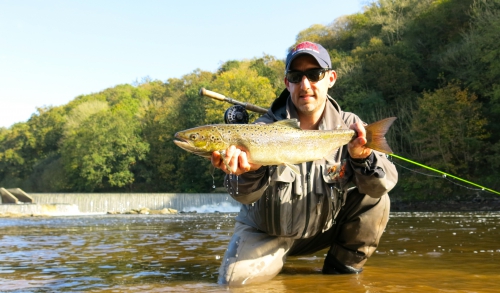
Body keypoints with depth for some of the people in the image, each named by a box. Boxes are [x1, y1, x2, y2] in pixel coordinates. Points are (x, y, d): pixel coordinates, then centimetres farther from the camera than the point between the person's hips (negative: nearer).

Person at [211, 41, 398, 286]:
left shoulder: (348, 126, -11)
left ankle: (341, 267, 4)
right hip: (266, 231, -1)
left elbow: (386, 183, -21)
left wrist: (363, 159, -43)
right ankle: (276, 259, 13)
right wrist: (250, 171, -51)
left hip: (324, 228, 2)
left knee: (375, 198, -17)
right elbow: (246, 195, -27)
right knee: (236, 279, -22)